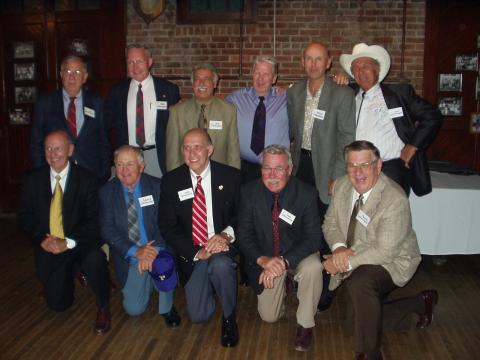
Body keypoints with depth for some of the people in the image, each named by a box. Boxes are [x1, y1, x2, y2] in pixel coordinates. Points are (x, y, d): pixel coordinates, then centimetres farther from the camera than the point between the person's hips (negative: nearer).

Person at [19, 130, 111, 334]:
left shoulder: (86, 179, -8)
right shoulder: (33, 179, 1)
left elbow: (92, 219, -11)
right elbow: (25, 216, 4)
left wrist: (68, 243, -24)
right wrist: (42, 239, -13)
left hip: (79, 245, -2)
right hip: (48, 248, 3)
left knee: (95, 260, -36)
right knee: (58, 304, -2)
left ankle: (103, 308, -9)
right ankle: (69, 274, 33)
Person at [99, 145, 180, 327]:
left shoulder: (157, 186, -8)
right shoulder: (107, 191, -2)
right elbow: (107, 230, -7)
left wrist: (154, 250, -28)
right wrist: (135, 251, -21)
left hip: (157, 249, -2)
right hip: (128, 258, 2)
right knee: (133, 309, -4)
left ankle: (166, 307, -7)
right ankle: (149, 281, 30)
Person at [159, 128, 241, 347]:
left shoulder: (230, 176, -4)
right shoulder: (171, 181, -2)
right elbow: (167, 228, -3)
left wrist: (227, 234, -21)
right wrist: (197, 252, -16)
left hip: (223, 247, -1)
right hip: (192, 254, 2)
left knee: (221, 265, -37)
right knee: (198, 316, -6)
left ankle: (229, 317, -8)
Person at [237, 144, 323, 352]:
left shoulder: (306, 193, -18)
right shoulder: (249, 192, -12)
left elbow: (313, 238, -20)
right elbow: (244, 235, -9)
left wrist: (284, 262, -34)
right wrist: (262, 259, -28)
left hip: (297, 254, -2)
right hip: (266, 258, 2)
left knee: (313, 268, -36)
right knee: (269, 317, 1)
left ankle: (305, 324, -10)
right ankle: (284, 285, 35)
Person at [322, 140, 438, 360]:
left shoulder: (395, 199, -27)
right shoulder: (342, 186, -6)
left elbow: (385, 251, -28)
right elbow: (330, 223, 2)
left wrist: (347, 262, -28)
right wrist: (339, 248, -18)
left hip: (392, 261, -7)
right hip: (355, 262, 7)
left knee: (359, 282, -36)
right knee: (359, 317, 10)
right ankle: (421, 303, 30)